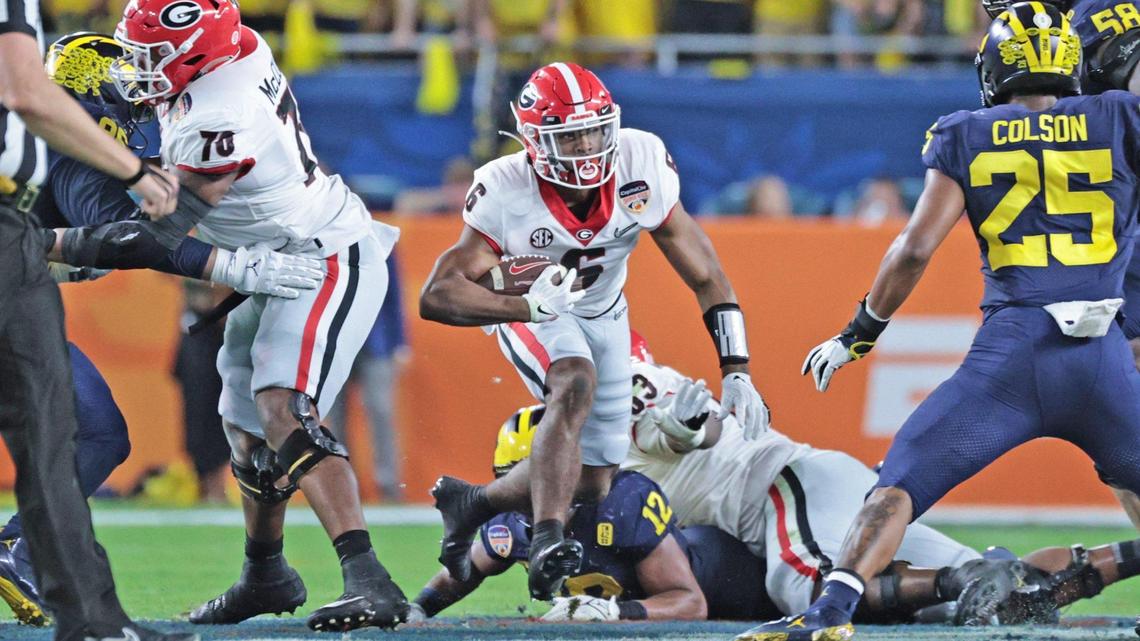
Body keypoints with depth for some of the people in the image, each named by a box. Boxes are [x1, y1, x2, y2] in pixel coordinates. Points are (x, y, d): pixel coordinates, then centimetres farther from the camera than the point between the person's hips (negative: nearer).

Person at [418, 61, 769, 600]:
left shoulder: (642, 165, -27)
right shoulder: (505, 193, -32)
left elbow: (705, 277, -18)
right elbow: (438, 297, -32)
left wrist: (736, 372, -22)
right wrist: (531, 306, -45)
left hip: (604, 317, 4)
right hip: (531, 312, -4)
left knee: (590, 481, 5)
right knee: (577, 387, -36)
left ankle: (471, 503, 30)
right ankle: (546, 545, -41)